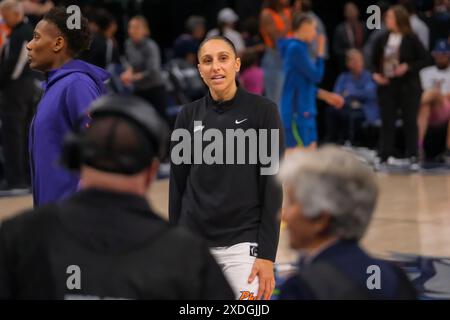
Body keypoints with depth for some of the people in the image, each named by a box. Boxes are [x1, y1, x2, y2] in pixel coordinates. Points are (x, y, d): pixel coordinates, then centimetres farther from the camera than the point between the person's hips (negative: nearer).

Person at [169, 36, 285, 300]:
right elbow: (178, 184, 10)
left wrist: (267, 254, -11)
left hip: (243, 241, -3)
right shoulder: (188, 115, 6)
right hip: (193, 242, 3)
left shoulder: (262, 110, -4)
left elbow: (273, 184, -6)